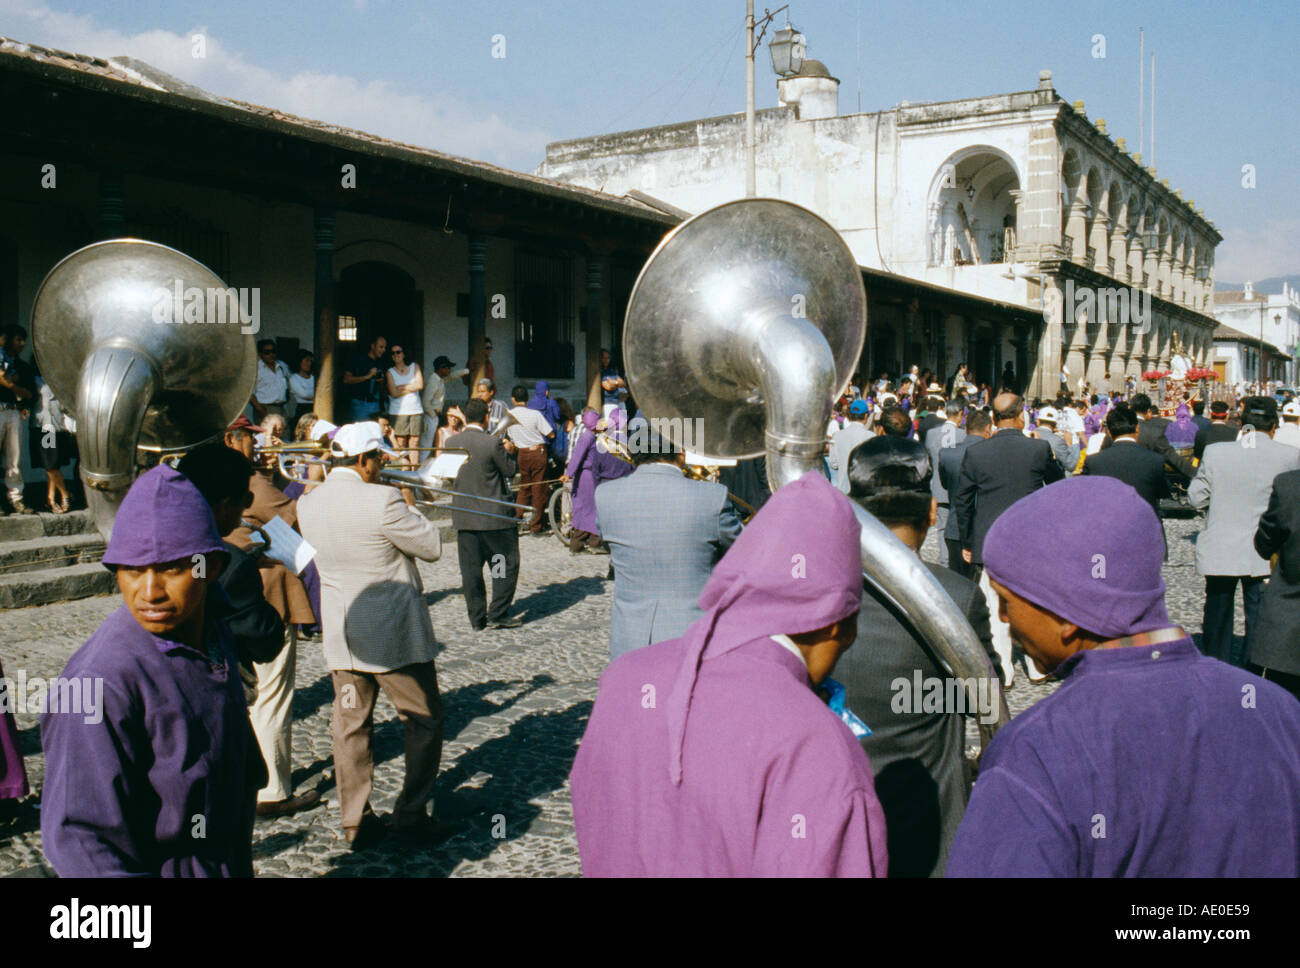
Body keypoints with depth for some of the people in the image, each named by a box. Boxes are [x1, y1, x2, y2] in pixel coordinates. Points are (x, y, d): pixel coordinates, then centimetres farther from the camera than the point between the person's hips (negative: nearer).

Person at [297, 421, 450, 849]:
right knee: (424, 721, 11)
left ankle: (356, 821, 20)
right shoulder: (382, 501, -20)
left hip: (340, 637, 6)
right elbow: (432, 547, -11)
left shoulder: (308, 503, 0)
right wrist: (407, 506, 1)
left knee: (351, 725, 13)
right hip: (394, 635, -6)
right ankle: (411, 812, 16)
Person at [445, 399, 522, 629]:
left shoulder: (451, 442, 0)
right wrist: (508, 452, 13)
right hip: (494, 515, -4)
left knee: (470, 570, 9)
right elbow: (510, 470, -6)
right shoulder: (493, 443, -15)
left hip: (463, 515, 5)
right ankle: (498, 613, 5)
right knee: (506, 565, 9)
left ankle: (477, 619, 14)